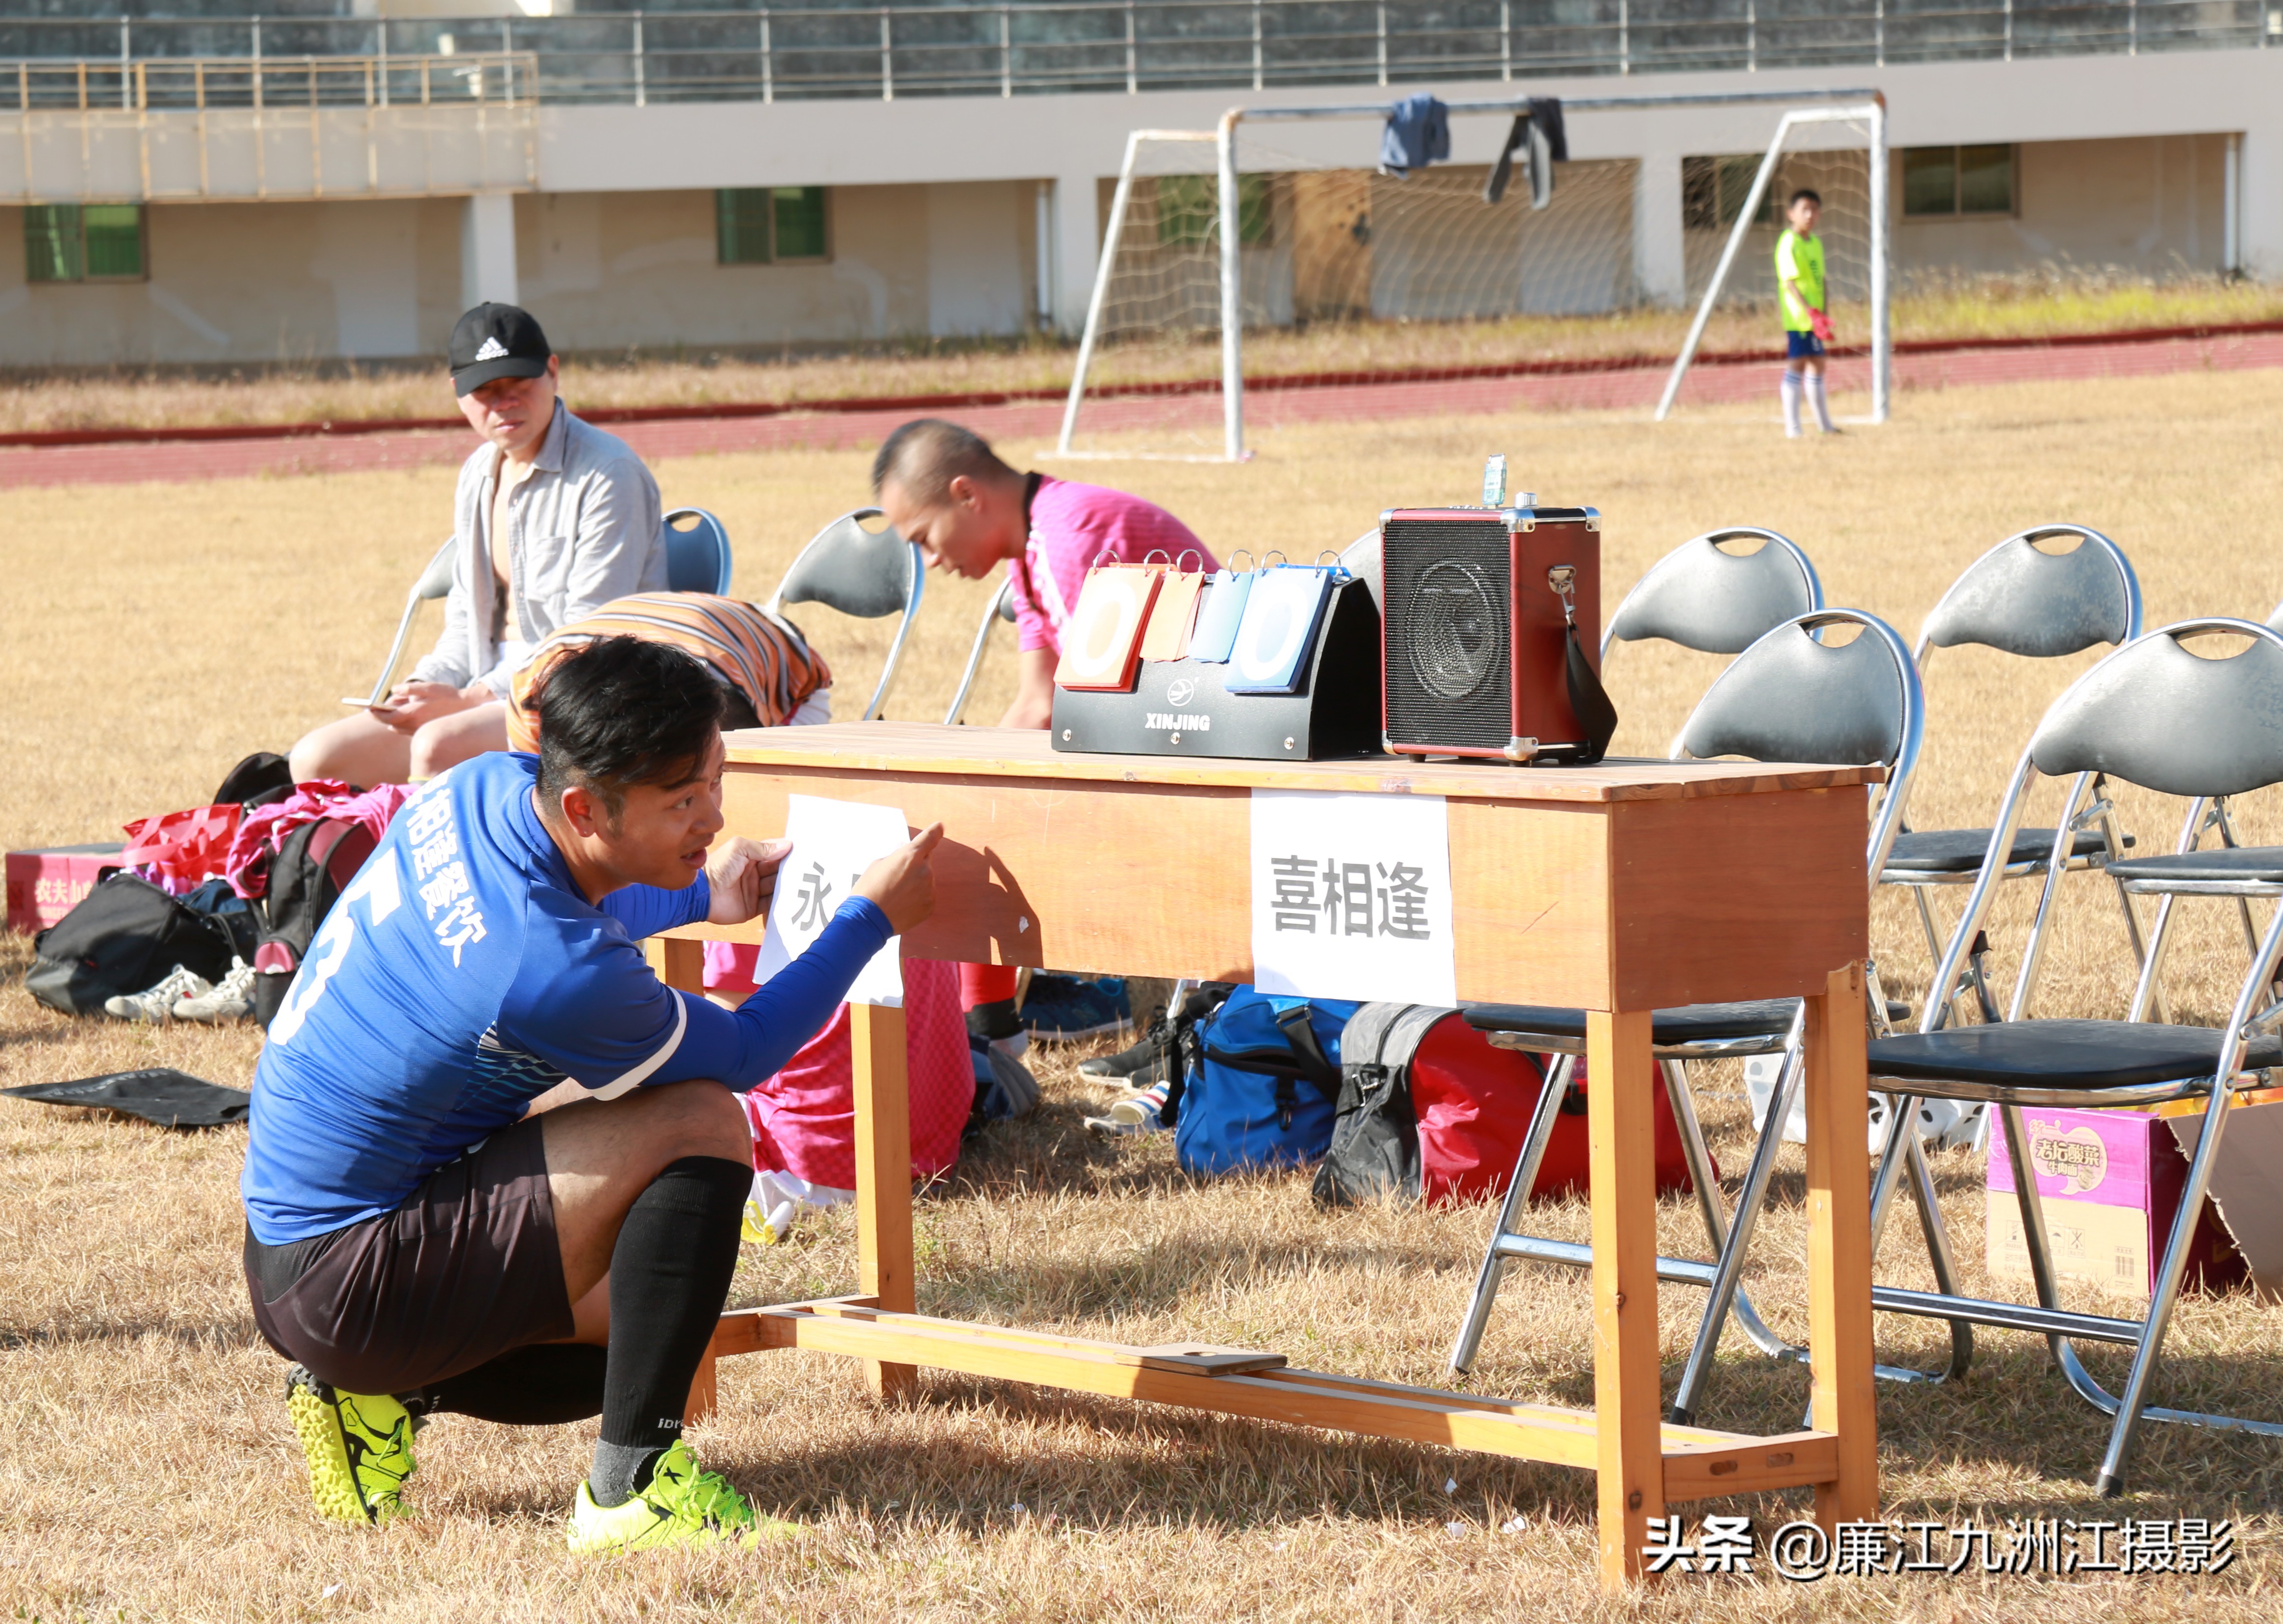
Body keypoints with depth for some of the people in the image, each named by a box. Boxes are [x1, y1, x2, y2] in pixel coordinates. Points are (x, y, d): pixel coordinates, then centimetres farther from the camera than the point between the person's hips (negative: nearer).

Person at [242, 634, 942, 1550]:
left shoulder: (487, 787, -4)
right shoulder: (556, 978, -30)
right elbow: (740, 1055, -10)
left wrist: (700, 897, 21)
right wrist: (872, 918, -4)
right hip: (346, 1289, -10)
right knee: (701, 1130, -19)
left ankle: (374, 1393, 14)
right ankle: (631, 1487, -15)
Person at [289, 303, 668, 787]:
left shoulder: (608, 473, -11)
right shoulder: (479, 475, 15)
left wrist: (471, 698, -20)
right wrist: (427, 687, -2)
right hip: (497, 686, 8)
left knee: (438, 747, -34)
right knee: (317, 760, -5)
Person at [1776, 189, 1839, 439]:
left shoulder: (1815, 243, 13)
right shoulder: (1789, 244, -14)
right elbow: (1790, 282, -21)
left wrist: (1824, 314, 9)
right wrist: (1811, 312, -28)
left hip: (1814, 316, 9)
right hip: (1797, 315, -9)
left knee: (1816, 365, 15)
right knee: (1796, 364, -10)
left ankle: (1824, 425, 24)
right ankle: (1792, 428, -8)